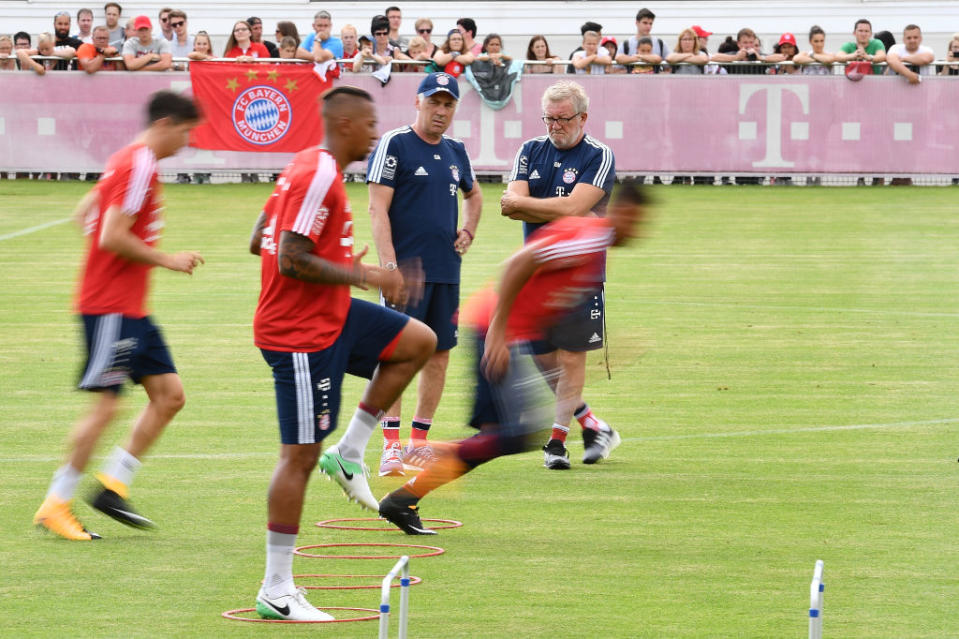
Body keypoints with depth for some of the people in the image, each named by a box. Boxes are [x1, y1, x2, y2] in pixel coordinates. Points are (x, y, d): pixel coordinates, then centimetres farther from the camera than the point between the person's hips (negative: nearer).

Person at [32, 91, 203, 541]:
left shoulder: (127, 162, 15)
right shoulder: (139, 166, -16)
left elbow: (85, 211, 23)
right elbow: (111, 235, -22)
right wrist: (166, 260, -15)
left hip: (131, 309, 10)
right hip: (110, 306, -10)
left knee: (169, 394, 7)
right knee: (105, 405, -8)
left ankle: (113, 485, 10)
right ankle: (54, 506, -1)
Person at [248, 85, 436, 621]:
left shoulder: (313, 169, 11)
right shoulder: (318, 177, -20)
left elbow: (259, 241, 16)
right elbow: (289, 260, -25)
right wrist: (360, 275, -20)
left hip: (331, 317, 10)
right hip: (301, 334, -10)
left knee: (419, 341, 12)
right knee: (301, 455, -5)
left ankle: (349, 454, 12)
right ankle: (276, 592, 0)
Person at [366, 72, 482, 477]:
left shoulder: (455, 152, 15)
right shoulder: (393, 145, -5)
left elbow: (473, 193, 35)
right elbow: (377, 208, -11)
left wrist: (468, 231, 16)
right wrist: (389, 266, -19)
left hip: (447, 271, 7)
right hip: (406, 268, -7)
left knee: (440, 352, 6)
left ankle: (419, 442, 14)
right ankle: (391, 447, -11)